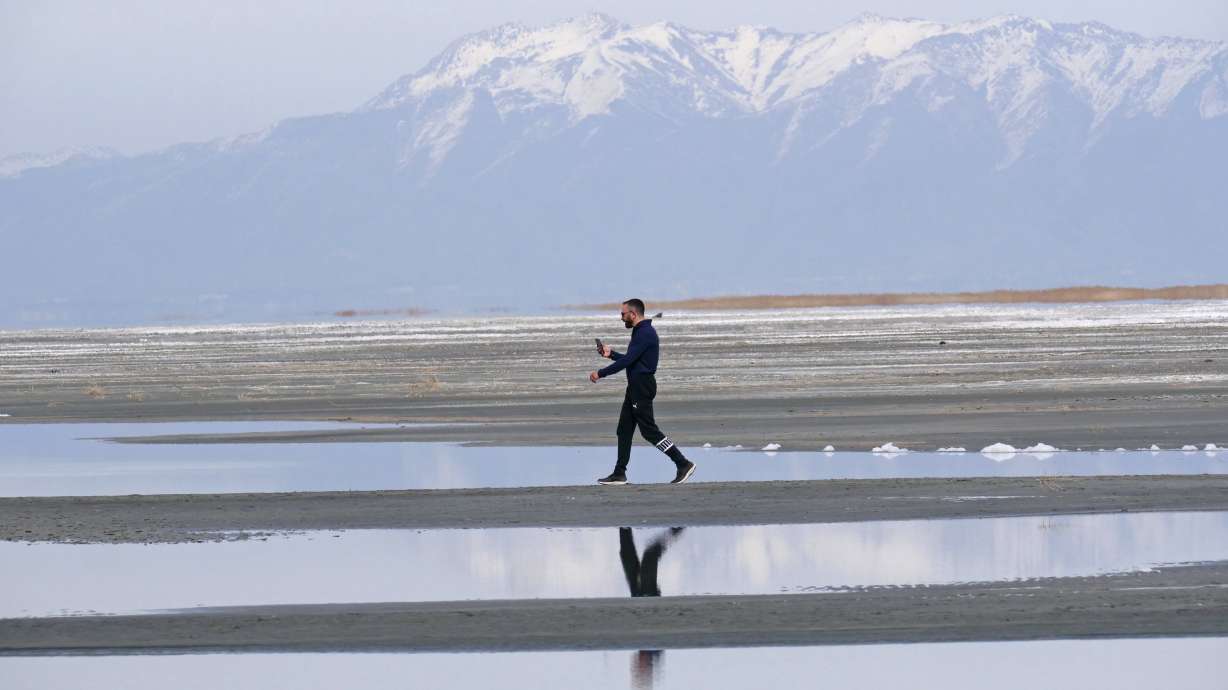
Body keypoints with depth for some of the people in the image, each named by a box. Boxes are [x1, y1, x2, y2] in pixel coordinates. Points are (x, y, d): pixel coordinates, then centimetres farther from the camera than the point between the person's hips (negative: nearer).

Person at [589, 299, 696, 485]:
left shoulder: (645, 333, -17)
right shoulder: (641, 331, 17)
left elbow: (627, 360, -22)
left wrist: (601, 373, -17)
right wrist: (611, 354, 22)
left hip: (642, 387, -11)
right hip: (636, 386, 11)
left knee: (649, 430, -10)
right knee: (624, 429, 10)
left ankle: (683, 464, -9)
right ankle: (619, 474, 13)